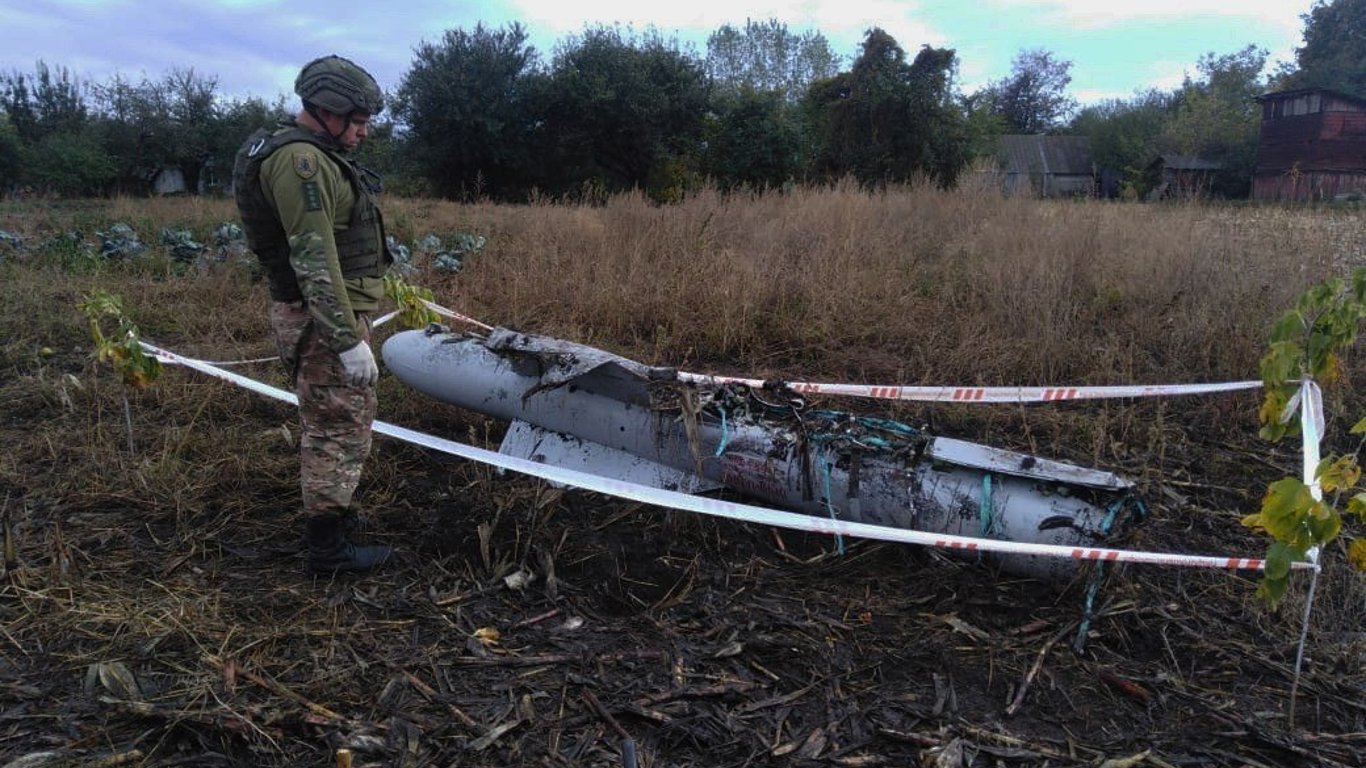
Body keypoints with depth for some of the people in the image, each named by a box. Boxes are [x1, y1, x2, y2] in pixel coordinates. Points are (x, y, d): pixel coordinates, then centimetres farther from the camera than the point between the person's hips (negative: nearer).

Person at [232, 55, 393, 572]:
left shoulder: (312, 156, 16)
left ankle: (328, 513, 38)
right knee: (340, 429, -3)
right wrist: (349, 339, -25)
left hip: (317, 316, 11)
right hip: (323, 320, -11)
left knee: (327, 423, 22)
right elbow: (314, 261, -25)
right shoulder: (301, 160, -18)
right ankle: (328, 547, 7)